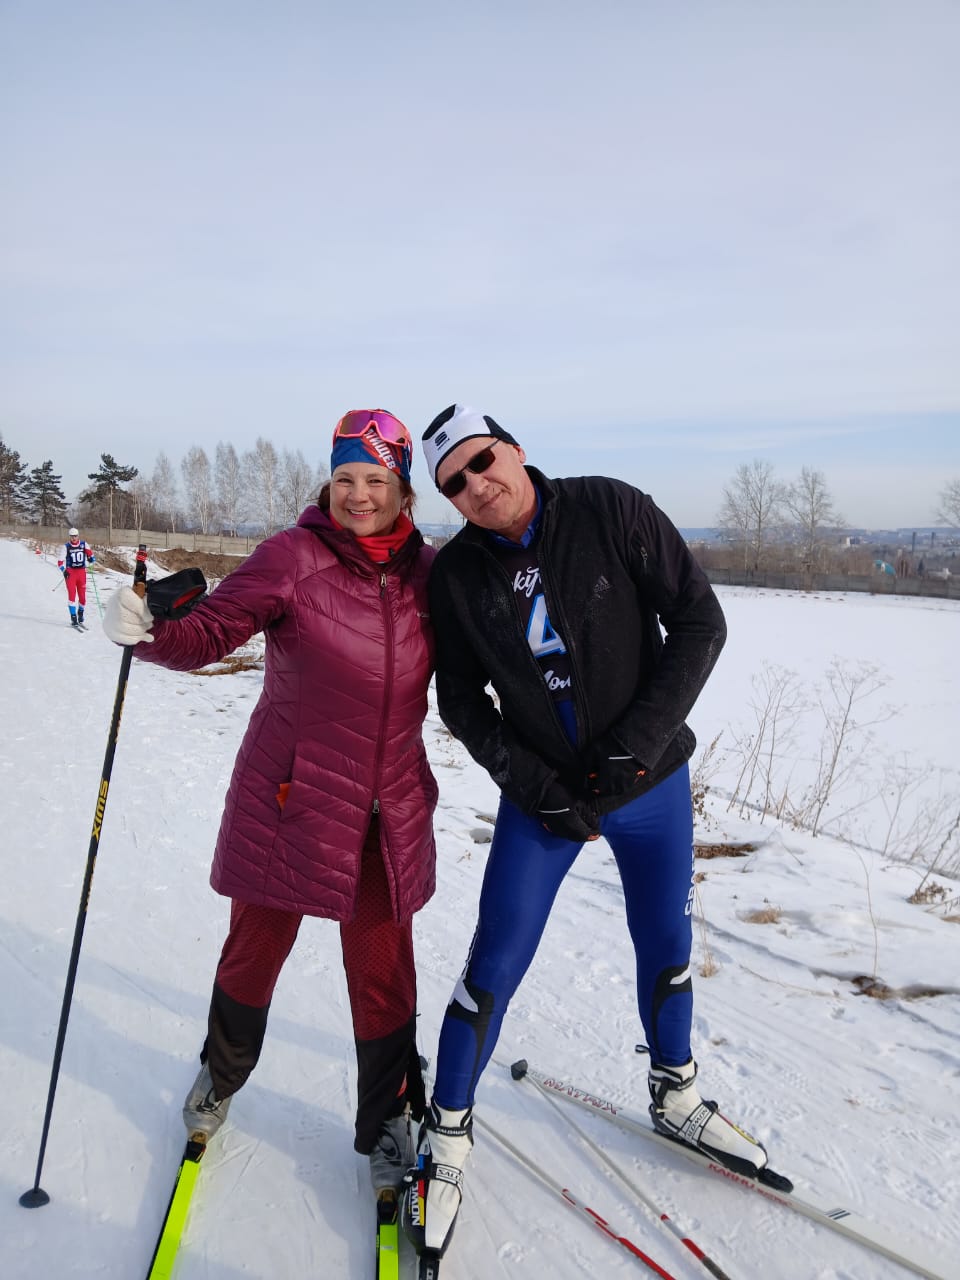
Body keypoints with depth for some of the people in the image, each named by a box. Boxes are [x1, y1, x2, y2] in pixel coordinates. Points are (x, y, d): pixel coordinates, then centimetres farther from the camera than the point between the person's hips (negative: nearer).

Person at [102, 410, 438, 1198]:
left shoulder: (427, 570, 2)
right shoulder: (294, 556, -10)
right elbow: (211, 631, -17)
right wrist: (148, 631, -35)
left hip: (390, 808, 2)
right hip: (289, 796, -2)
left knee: (383, 967, 8)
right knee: (257, 946, 16)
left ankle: (387, 1122, 32)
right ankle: (221, 1076, 47)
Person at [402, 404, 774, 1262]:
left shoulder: (612, 512, -14)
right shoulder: (457, 574, -9)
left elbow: (699, 622, -13)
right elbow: (462, 703, -1)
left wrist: (637, 742, -19)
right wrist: (535, 784, -13)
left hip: (653, 783, 1)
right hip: (542, 797, 0)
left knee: (667, 948, 17)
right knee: (495, 966, 0)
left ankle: (677, 1100, 45)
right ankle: (448, 1135, 23)